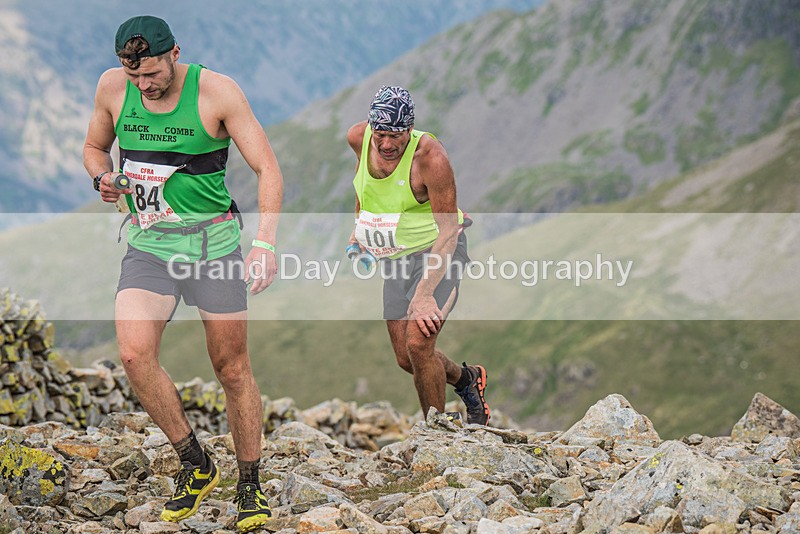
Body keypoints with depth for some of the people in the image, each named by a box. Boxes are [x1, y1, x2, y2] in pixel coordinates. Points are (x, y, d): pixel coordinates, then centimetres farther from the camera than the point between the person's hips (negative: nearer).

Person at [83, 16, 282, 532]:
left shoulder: (217, 91, -13)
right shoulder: (112, 87, -2)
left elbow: (269, 170, -12)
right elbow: (94, 146, 17)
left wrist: (266, 243, -25)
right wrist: (103, 177, -7)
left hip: (213, 242, -3)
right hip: (148, 246, 3)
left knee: (233, 370, 3)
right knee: (134, 353, -19)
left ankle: (250, 486, 21)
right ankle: (196, 465, -1)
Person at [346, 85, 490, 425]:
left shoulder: (430, 157, -27)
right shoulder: (358, 137, -11)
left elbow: (449, 229, -25)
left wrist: (425, 294, -32)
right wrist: (360, 224, 14)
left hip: (438, 252, -6)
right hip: (396, 258, 6)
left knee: (418, 344, -21)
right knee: (406, 359, 6)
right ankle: (467, 379, 37)